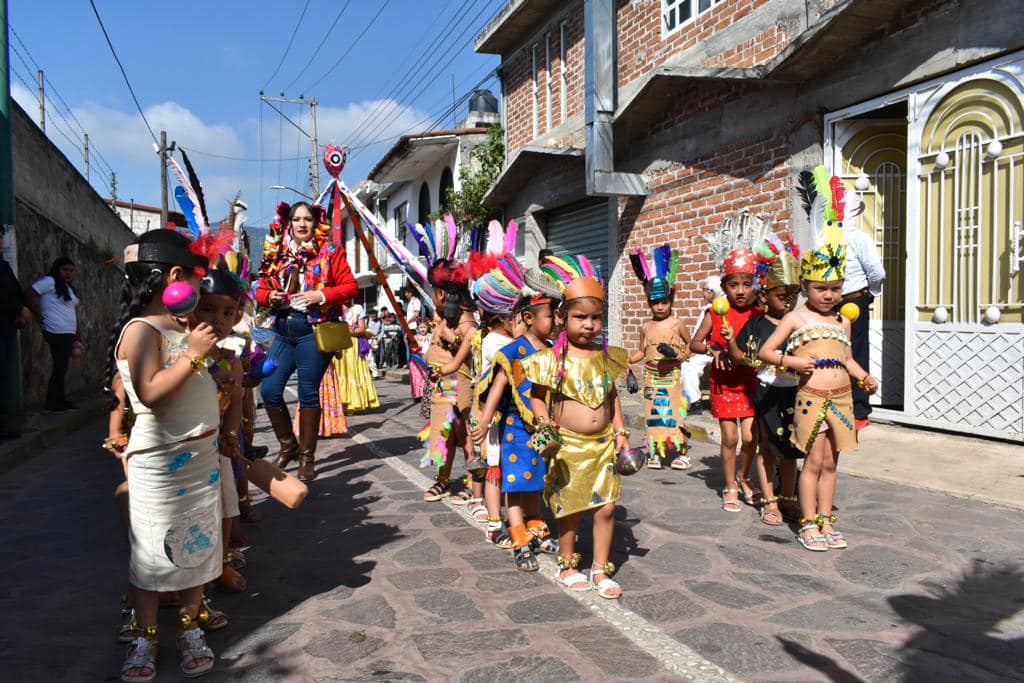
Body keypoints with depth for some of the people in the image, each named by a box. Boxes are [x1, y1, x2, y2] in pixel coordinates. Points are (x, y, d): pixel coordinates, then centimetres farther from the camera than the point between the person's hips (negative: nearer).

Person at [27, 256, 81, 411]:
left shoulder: (67, 287, 21)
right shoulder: (49, 282, -7)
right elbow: (30, 294, -17)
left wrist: (75, 337, 16)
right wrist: (38, 314, -10)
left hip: (68, 333, 9)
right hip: (57, 333, -9)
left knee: (62, 368, 13)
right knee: (60, 367, -7)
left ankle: (60, 400, 19)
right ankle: (52, 403, -1)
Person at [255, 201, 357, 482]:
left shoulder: (330, 251, 0)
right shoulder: (278, 253, 12)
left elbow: (351, 287, -4)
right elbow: (261, 288, 16)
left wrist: (321, 295, -17)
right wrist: (270, 297, -6)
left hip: (314, 329, -5)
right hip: (283, 329, 5)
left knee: (308, 393, -2)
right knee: (269, 389, 1)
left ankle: (307, 456, 14)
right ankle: (288, 445, 23)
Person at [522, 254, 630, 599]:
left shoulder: (607, 356, 5)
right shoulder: (553, 359, -9)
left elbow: (613, 397, 13)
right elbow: (537, 396, -1)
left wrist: (620, 431, 7)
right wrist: (543, 422, -17)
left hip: (604, 445, 4)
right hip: (568, 446, -4)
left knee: (606, 507, 4)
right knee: (571, 508, 6)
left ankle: (601, 569, 20)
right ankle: (567, 565, 27)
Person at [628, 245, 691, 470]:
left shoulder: (677, 324, -4)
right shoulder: (646, 327, 5)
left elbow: (690, 345, 4)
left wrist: (678, 354, -14)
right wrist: (626, 360, -2)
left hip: (672, 376, -3)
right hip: (651, 377, 3)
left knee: (675, 413, 0)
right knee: (653, 414, 6)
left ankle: (681, 453, 13)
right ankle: (654, 453, 16)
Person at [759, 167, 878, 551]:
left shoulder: (842, 322, 13)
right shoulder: (795, 319, -2)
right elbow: (765, 351, -2)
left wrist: (864, 378, 6)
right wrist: (792, 361, -17)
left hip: (841, 399, 5)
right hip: (812, 399, -5)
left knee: (830, 462, 11)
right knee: (814, 462, -1)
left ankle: (826, 521, 21)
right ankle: (809, 524, 10)